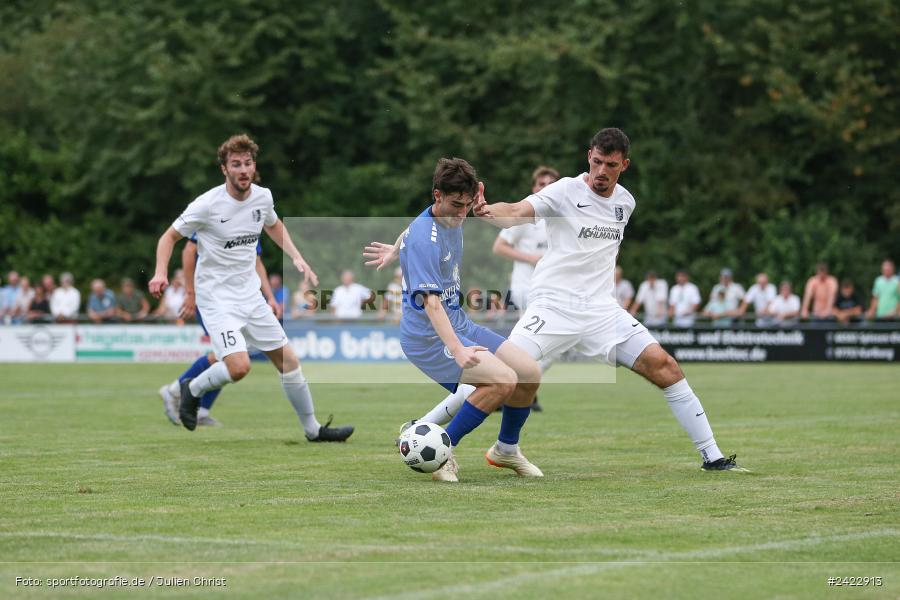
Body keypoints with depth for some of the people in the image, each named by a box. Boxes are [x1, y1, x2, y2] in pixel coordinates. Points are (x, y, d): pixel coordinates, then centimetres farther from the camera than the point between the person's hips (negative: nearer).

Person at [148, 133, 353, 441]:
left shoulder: (263, 197, 0)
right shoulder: (208, 204, -17)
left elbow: (274, 226, 23)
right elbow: (170, 236, -6)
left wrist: (296, 257, 11)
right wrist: (161, 273, -22)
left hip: (250, 294, 6)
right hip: (216, 297, -6)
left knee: (288, 359, 7)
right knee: (239, 366, -24)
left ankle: (313, 429, 22)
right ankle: (193, 389, 7)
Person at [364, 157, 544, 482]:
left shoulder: (452, 219, 4)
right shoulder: (424, 238, -24)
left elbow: (411, 230, 28)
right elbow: (430, 301, -32)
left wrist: (396, 250, 45)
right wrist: (457, 350, -41)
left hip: (460, 325, 9)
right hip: (429, 337, -9)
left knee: (530, 373, 3)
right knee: (503, 380, -25)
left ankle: (506, 450, 25)